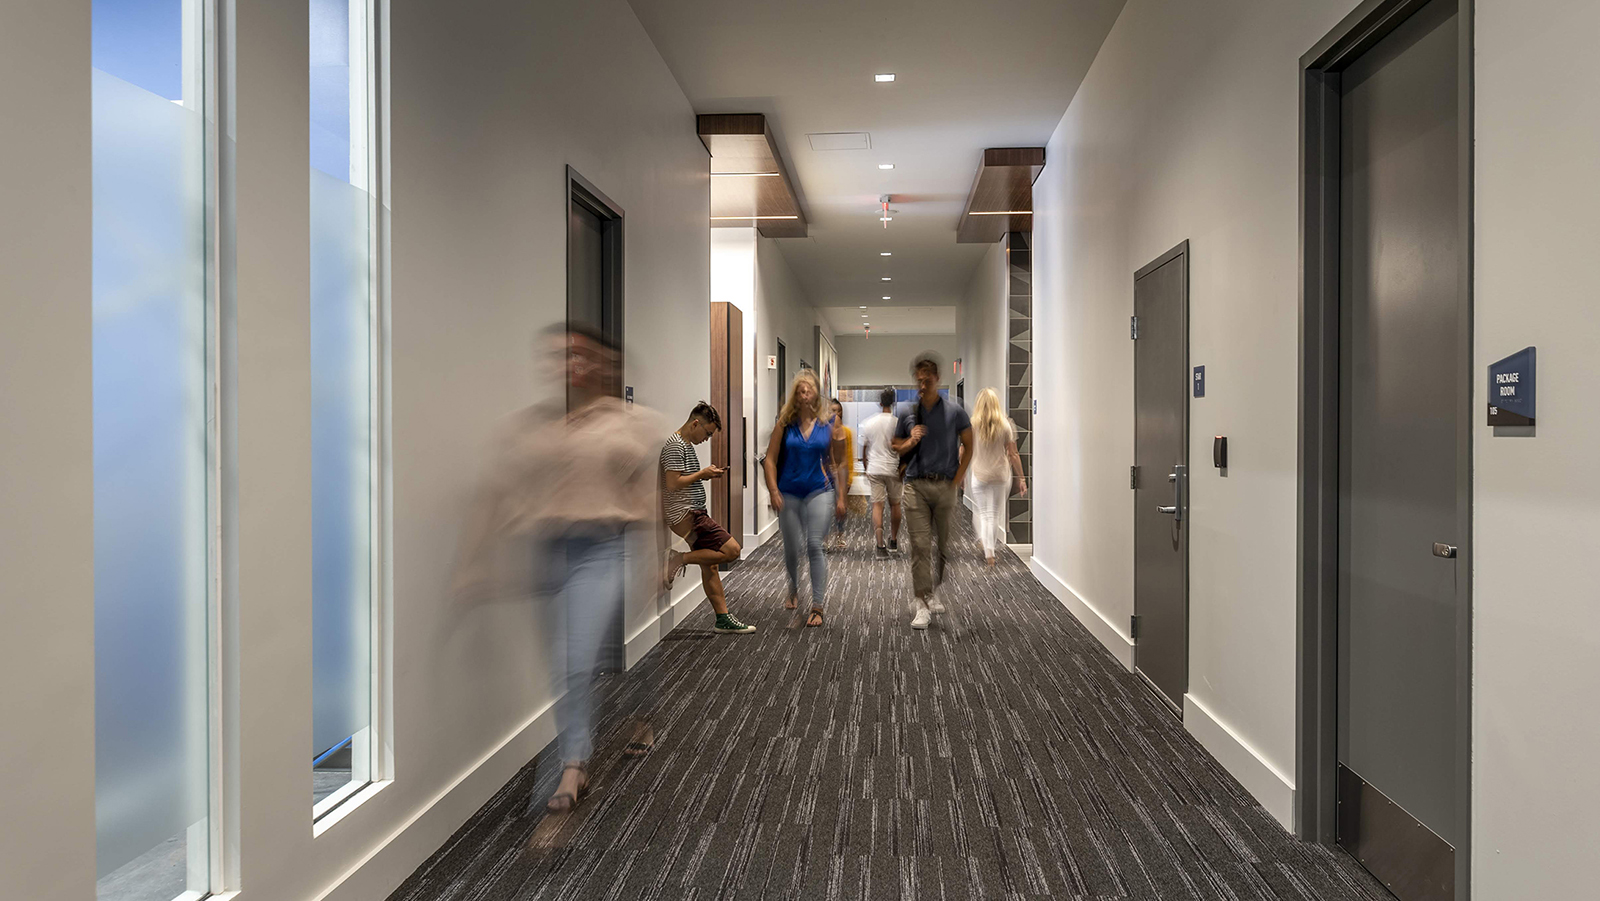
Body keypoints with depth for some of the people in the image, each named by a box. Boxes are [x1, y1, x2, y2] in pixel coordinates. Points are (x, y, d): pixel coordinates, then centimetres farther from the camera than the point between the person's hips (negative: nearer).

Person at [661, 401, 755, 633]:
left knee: (709, 566, 10)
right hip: (686, 515, -11)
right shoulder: (675, 446, -13)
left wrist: (706, 475, 9)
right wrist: (702, 474, -11)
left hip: (694, 514, 11)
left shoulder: (686, 445, 19)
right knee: (731, 550, -15)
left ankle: (723, 619, 15)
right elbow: (673, 484, -21)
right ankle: (679, 559, -8)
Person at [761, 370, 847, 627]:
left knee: (815, 545, -11)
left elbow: (837, 463, 5)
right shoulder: (785, 424, -1)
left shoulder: (828, 425, -1)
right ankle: (794, 591, 39)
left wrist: (840, 497, 3)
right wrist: (774, 492, -9)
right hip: (789, 493, 2)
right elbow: (770, 460, 0)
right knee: (791, 548, 11)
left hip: (819, 492, -1)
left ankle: (817, 607, -5)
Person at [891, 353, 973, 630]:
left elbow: (969, 445, 8)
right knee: (920, 545, -4)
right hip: (916, 485, 0)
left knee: (947, 543, 5)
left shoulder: (954, 412, 3)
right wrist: (910, 442, -5)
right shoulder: (907, 414, 8)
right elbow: (896, 448, 17)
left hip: (945, 485, 0)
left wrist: (958, 478, 0)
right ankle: (923, 602, -1)